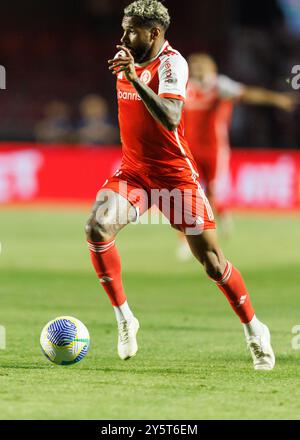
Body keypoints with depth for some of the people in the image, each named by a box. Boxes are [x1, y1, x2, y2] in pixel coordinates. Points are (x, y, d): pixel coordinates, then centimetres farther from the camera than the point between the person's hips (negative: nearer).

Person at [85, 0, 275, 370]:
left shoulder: (171, 63, -17)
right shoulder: (125, 60, 6)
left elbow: (170, 118, -34)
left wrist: (135, 78, -39)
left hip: (175, 175, -5)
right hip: (133, 172, 5)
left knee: (211, 261, -3)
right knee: (97, 228, -21)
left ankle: (254, 331, 18)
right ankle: (124, 319, -8)